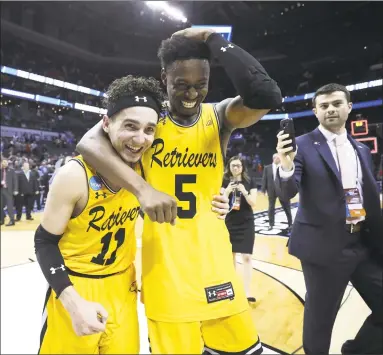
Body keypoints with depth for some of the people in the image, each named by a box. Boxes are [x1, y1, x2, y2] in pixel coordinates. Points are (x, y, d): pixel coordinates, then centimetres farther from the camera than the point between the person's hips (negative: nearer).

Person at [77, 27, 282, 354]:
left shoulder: (219, 116, -1)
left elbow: (267, 96, -21)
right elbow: (88, 143, -19)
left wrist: (212, 39, -14)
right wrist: (143, 189, -34)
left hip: (212, 257, 2)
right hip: (163, 262, -2)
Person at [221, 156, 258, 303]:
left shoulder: (250, 182, -2)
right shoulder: (224, 182, -2)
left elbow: (253, 203, -6)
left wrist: (244, 192, -23)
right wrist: (228, 191, -24)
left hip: (246, 223, -1)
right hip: (229, 222, 1)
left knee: (247, 256, -2)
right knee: (231, 255, 13)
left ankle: (247, 292, 7)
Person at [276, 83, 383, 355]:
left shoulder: (361, 150, 12)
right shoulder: (303, 146, -7)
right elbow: (288, 192, -17)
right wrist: (286, 166, -38)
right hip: (324, 245, -5)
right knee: (321, 316, 8)